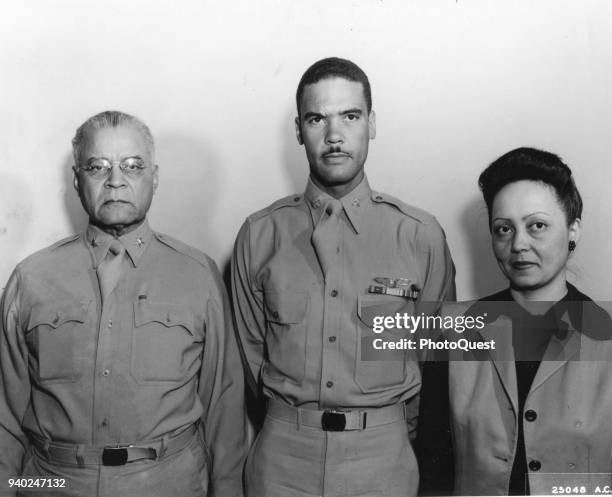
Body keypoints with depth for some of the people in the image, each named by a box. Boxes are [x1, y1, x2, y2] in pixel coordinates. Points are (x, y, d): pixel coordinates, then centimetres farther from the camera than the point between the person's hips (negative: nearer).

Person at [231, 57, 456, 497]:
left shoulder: (422, 236, -7)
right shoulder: (260, 234, -4)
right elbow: (251, 349, 5)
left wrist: (389, 424, 4)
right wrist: (296, 411, 2)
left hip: (383, 459, 0)